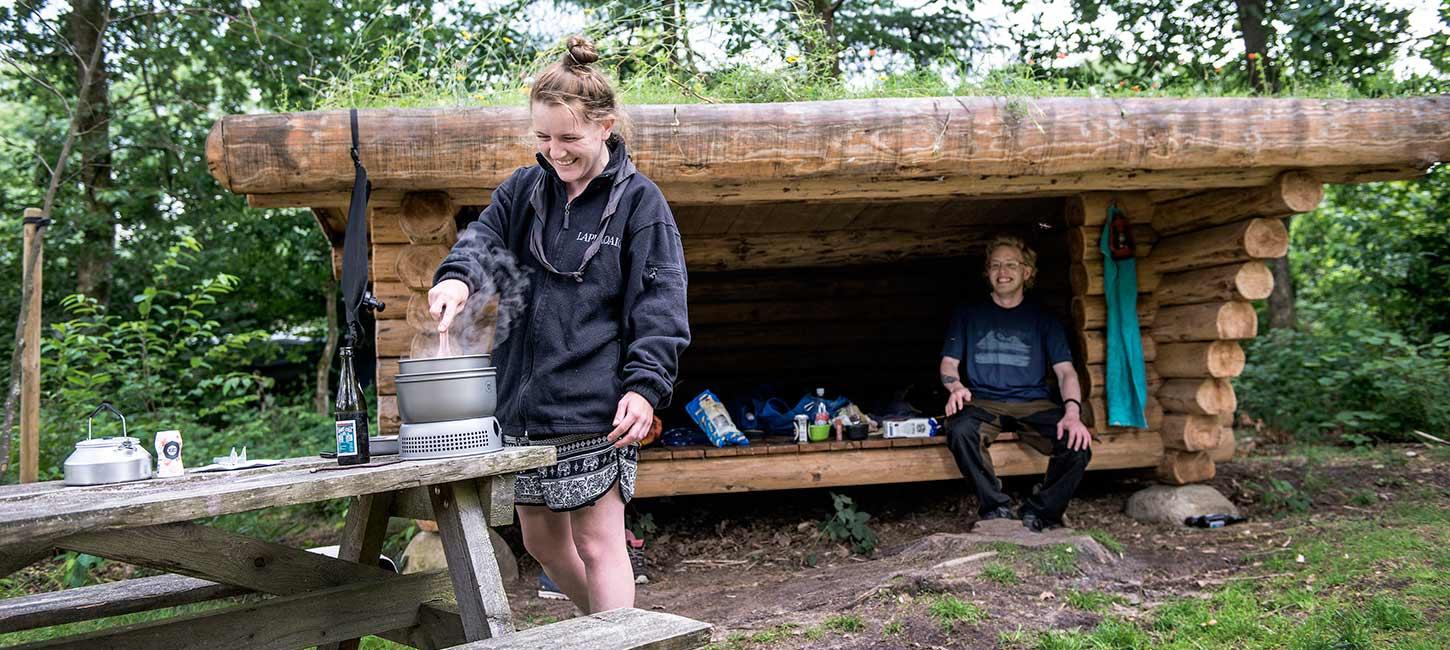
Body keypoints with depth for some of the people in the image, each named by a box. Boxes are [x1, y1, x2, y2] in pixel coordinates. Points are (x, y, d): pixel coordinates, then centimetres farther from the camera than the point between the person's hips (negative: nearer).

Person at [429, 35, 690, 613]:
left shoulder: (638, 200, -4)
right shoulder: (523, 190, 11)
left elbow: (659, 304, -8)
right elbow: (484, 237, -1)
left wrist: (646, 385, -19)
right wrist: (458, 276, -25)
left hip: (595, 405, -6)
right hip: (524, 399, 7)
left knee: (597, 544, -3)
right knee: (541, 542, 17)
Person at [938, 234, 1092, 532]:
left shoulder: (1042, 318, 14)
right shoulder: (967, 315, 15)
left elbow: (1066, 371, 4)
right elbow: (949, 364, 11)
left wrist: (1072, 411, -16)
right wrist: (956, 386, -15)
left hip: (1033, 403, 1)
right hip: (984, 403, 0)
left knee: (1078, 445, -28)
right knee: (960, 431, -36)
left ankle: (1037, 513, -7)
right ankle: (996, 508, -19)